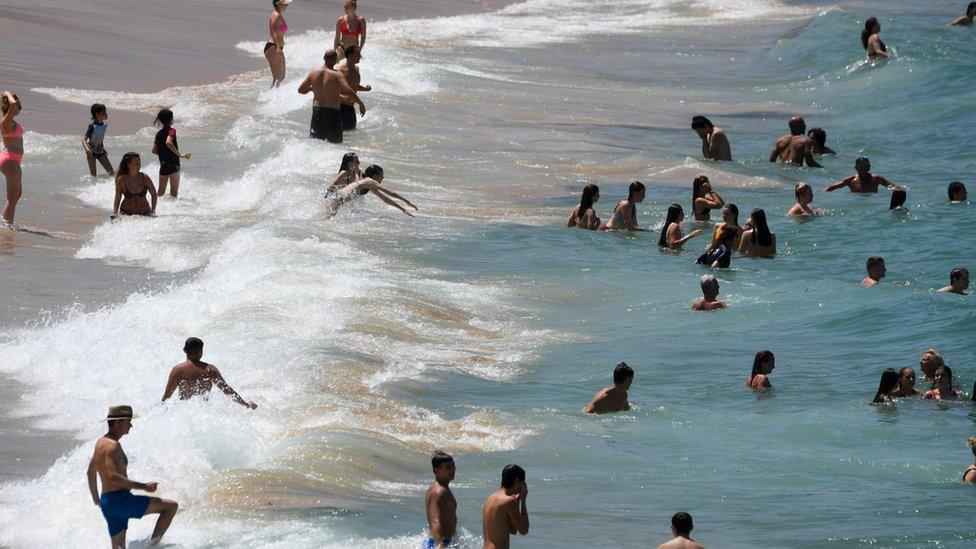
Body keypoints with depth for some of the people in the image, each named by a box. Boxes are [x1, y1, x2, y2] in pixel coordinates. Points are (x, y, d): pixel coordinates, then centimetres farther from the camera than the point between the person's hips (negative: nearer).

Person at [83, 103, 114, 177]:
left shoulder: (105, 125, -3)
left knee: (112, 173, 2)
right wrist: (87, 149, -47)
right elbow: (84, 140, -28)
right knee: (93, 176, -4)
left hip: (100, 151, 6)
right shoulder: (93, 127, -23)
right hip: (91, 152, -6)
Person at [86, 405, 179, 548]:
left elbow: (91, 472, 28)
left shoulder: (100, 442, 16)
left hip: (107, 503, 10)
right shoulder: (112, 445, -15)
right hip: (120, 500, -10)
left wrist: (96, 499, 37)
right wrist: (143, 486, -26)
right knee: (171, 506, -9)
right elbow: (113, 477, -27)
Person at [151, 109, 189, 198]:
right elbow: (168, 142, -30)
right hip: (173, 165, -6)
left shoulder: (159, 134, 9)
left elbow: (154, 150, 8)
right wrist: (179, 154, -26)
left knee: (160, 192, 13)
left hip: (163, 165, 6)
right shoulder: (171, 130, -11)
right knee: (174, 192, 3)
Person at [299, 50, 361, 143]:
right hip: (332, 112, -5)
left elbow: (301, 90, 12)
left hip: (316, 111, 5)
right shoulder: (337, 74, -11)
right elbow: (348, 91, -21)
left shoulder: (313, 72, 4)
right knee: (335, 143, 4)